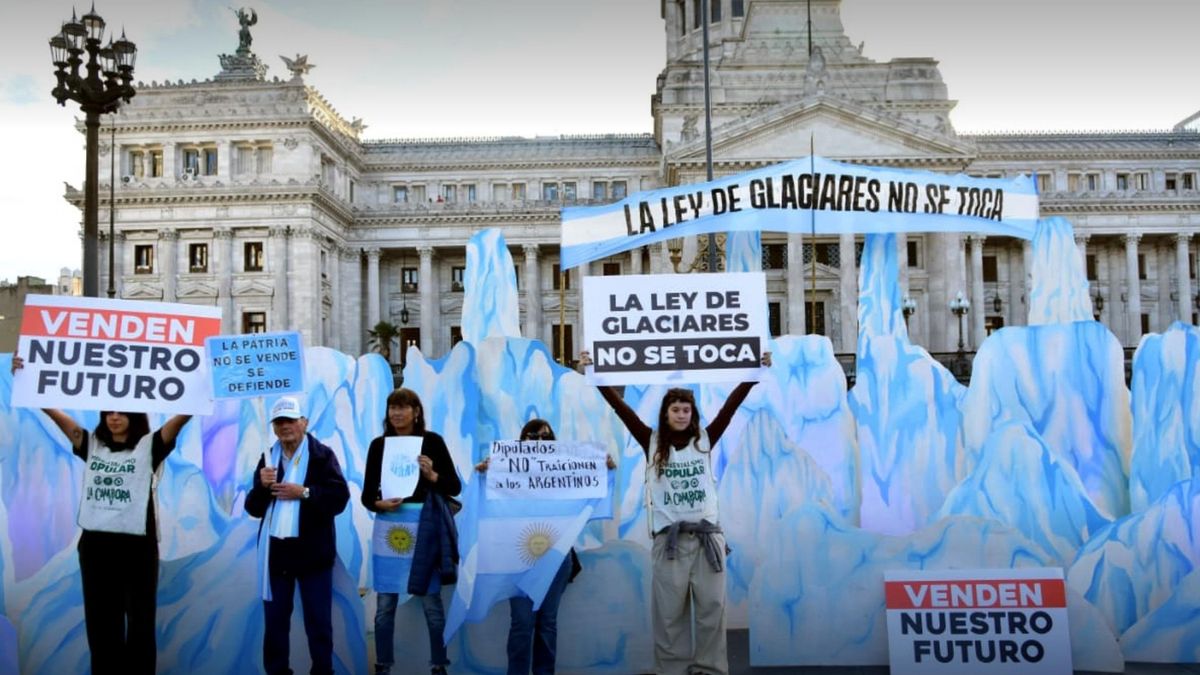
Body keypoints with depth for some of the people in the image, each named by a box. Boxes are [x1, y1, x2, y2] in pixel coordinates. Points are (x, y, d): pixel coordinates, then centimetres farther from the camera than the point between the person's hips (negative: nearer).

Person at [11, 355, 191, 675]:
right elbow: (51, 409, 2)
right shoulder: (91, 445, 9)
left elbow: (183, 414, -14)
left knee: (140, 620, 6)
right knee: (101, 622, 11)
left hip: (137, 544, -3)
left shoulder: (148, 446, -1)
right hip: (95, 543, 3)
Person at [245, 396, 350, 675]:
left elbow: (339, 497, -11)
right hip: (275, 549, 4)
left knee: (318, 620, 5)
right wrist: (263, 487, -10)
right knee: (275, 620, 11)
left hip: (312, 550, -4)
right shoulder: (267, 458, 9)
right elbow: (253, 508, 8)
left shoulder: (322, 454, -4)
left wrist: (304, 493, -19)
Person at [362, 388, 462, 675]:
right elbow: (366, 494, 3)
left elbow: (455, 486, -1)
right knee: (385, 602, 5)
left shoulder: (432, 441, -2)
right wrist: (379, 504, -17)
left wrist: (432, 475, -18)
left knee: (431, 600, 5)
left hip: (424, 525, -2)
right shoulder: (379, 445, 3)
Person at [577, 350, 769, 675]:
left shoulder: (705, 440, 6)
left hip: (707, 535, 1)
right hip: (669, 539, -1)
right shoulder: (652, 443, 4)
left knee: (711, 609, 4)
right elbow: (621, 409, -2)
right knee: (669, 612, 3)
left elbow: (731, 405, 0)